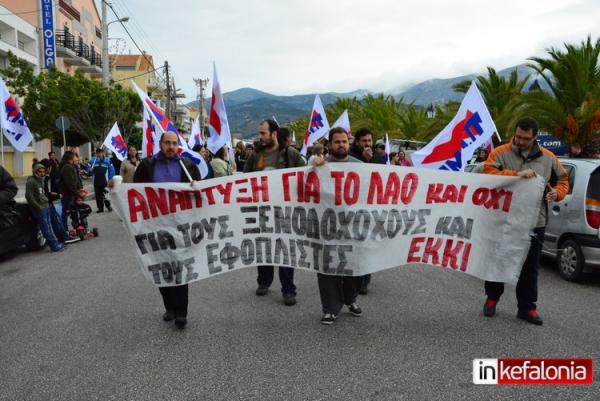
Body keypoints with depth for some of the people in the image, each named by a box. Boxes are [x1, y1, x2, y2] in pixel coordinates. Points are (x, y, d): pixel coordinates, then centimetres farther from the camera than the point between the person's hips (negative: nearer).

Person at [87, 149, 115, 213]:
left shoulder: (107, 161, -2)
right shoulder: (93, 161, 3)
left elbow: (112, 171, 1)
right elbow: (89, 169, 9)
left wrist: (109, 179, -4)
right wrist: (90, 170, -14)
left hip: (105, 181, -3)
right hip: (96, 181, 3)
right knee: (98, 195, 6)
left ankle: (108, 206, 12)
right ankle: (100, 207, 13)